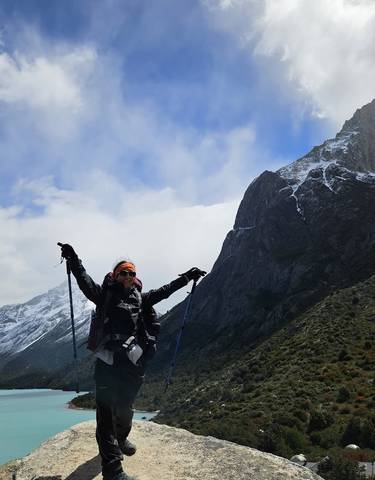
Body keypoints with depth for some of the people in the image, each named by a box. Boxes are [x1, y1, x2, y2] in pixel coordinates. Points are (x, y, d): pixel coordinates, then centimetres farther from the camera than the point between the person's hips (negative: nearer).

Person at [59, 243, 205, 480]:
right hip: (107, 361, -4)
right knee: (107, 413, -6)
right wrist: (73, 260, -26)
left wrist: (187, 277, 21)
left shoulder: (140, 298, 13)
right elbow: (85, 281, -12)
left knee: (125, 408, 20)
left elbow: (164, 291, 19)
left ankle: (121, 439, 49)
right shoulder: (105, 295, 2)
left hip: (133, 361, 4)